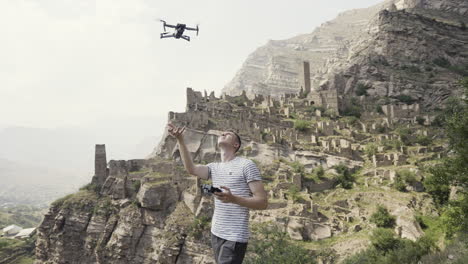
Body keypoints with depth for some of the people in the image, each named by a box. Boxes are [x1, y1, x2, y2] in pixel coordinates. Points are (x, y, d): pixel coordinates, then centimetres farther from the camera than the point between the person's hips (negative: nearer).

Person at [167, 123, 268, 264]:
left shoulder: (246, 165, -9)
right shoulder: (214, 167, 9)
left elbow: (263, 202, -13)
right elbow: (191, 168, -12)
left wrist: (233, 199, -28)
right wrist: (180, 140, -21)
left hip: (235, 237, -6)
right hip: (216, 233, 6)